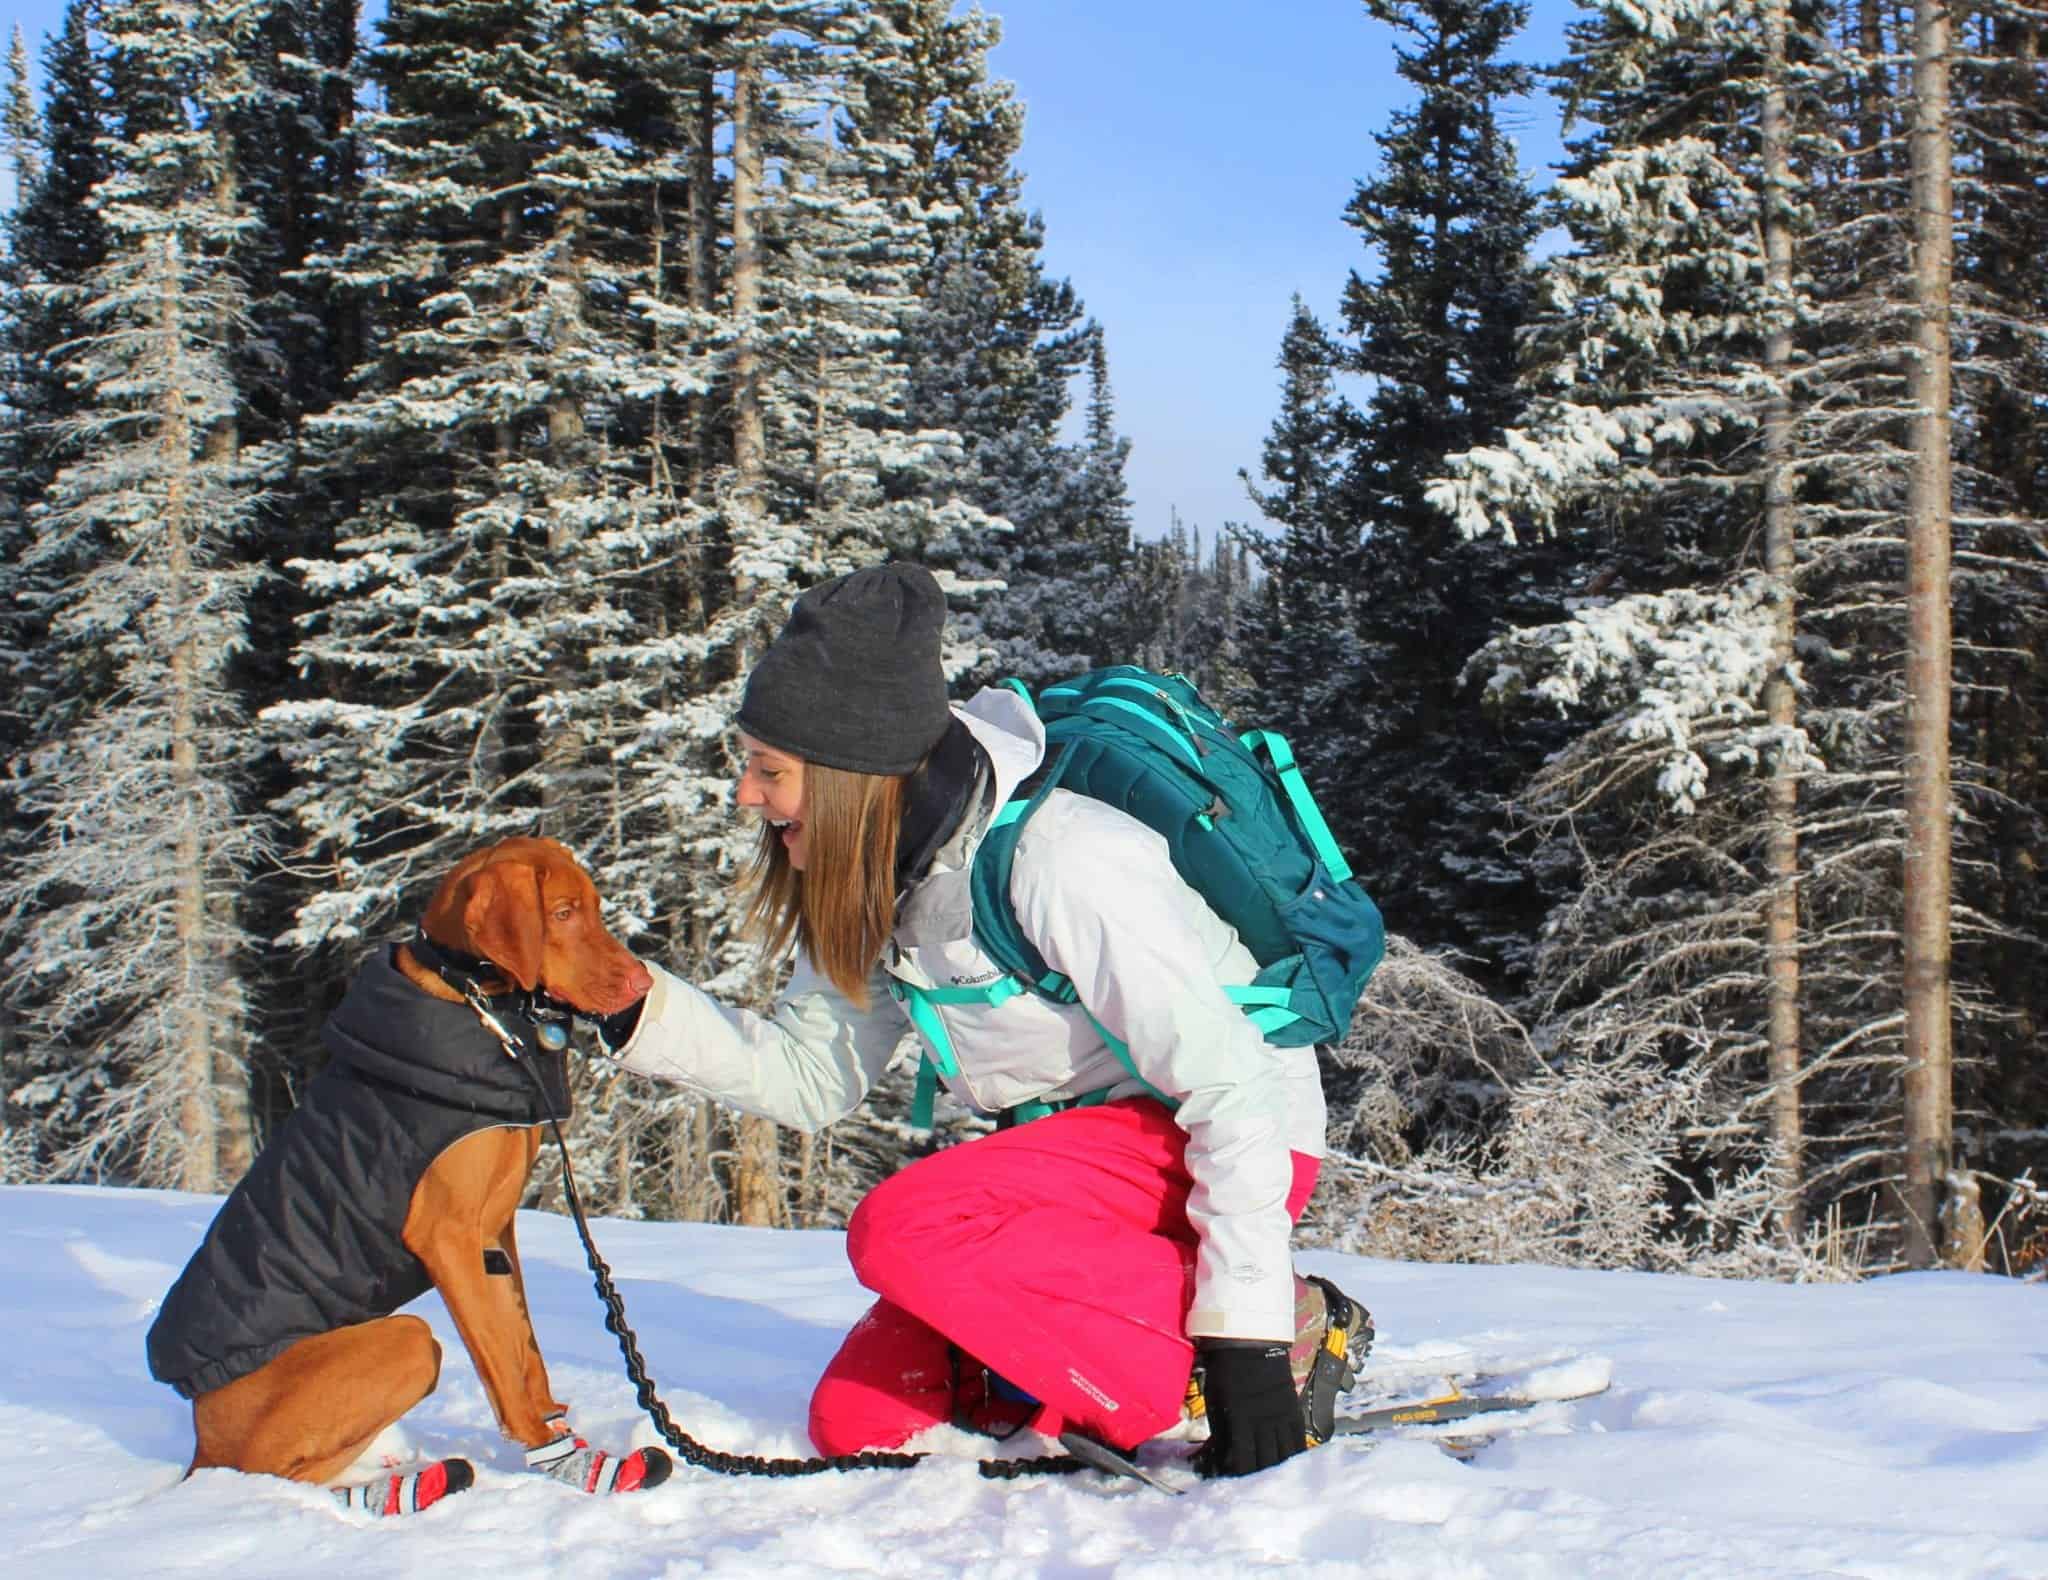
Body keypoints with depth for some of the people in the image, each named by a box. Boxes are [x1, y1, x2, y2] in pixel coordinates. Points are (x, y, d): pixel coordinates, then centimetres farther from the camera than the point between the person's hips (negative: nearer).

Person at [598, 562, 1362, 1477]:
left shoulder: (1063, 860, -27)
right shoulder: (881, 874, -2)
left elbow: (1234, 1091, -27)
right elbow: (810, 1076, 7)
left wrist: (1245, 1342, -29)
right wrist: (634, 1005, -7)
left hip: (1221, 1146, -8)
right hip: (1081, 1151, 8)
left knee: (902, 1231, -29)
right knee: (858, 1421, 0)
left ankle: (1285, 1329, -18)